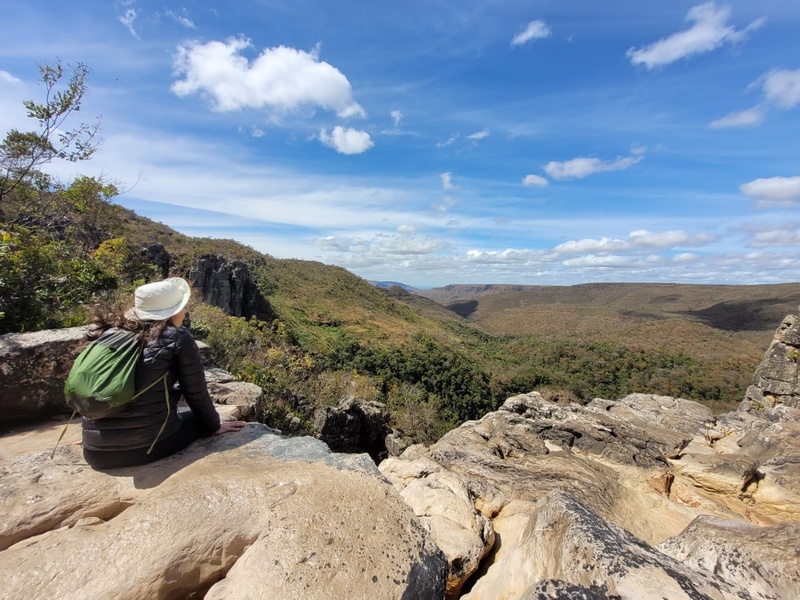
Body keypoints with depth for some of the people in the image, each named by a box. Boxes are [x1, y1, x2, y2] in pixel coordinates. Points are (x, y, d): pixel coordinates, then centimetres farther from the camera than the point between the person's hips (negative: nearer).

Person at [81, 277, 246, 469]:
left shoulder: (106, 334, 5)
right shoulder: (177, 338, -8)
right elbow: (197, 394, -2)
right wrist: (214, 426, 14)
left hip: (96, 451, 5)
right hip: (148, 446, -5)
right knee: (199, 419, 22)